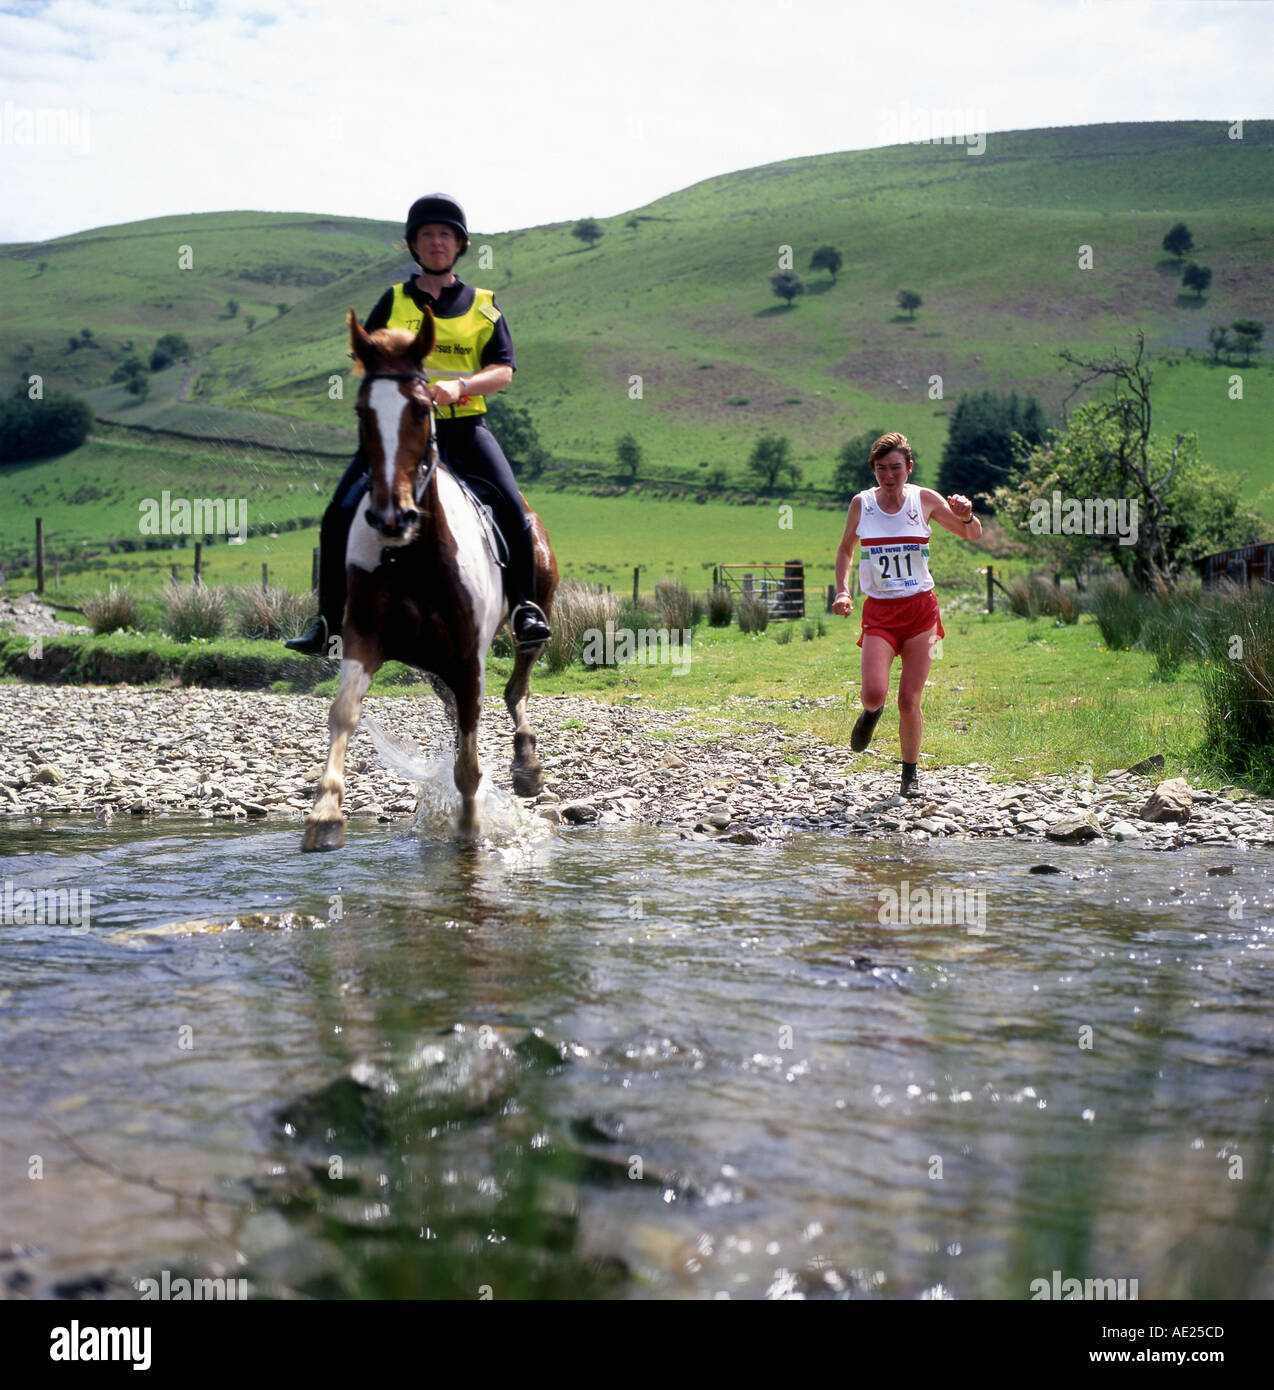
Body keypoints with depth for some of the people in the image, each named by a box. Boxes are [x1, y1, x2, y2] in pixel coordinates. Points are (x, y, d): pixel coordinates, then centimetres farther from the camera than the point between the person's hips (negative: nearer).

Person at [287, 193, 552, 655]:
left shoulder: (483, 306, 11)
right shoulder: (394, 301, 12)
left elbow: (503, 370, 1)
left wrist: (460, 386, -18)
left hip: (463, 426, -1)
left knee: (510, 507, -22)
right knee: (340, 516, -11)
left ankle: (524, 608, -8)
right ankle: (328, 624, -1)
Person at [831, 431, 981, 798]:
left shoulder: (925, 500, -3)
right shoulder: (862, 503, -1)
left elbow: (973, 535, 6)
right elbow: (845, 549, 15)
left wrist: (967, 516, -17)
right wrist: (842, 591, 1)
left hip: (920, 608, 0)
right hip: (879, 612, 0)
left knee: (909, 702, -1)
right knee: (874, 692, -19)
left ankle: (910, 772, 21)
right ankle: (871, 713, 19)